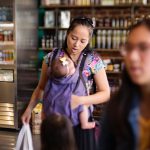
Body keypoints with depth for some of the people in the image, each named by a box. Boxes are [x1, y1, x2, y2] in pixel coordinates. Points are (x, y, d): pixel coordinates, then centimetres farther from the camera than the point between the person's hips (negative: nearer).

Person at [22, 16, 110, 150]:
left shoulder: (93, 60, -7)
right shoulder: (51, 57, 0)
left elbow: (106, 93, -4)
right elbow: (41, 87, 11)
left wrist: (80, 100, -17)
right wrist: (29, 109, 1)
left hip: (79, 122, -2)